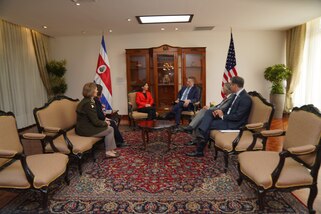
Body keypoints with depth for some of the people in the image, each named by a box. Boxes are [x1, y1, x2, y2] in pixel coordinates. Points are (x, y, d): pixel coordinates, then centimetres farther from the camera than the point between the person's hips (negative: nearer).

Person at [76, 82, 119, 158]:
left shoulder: (86, 101, 10)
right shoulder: (88, 104, -22)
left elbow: (94, 118, 16)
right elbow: (96, 122, -22)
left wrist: (104, 121, 7)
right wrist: (105, 123, -5)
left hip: (86, 126, 10)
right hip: (86, 130, -10)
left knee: (109, 128, 11)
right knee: (110, 129, -1)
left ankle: (110, 150, 13)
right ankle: (108, 152, 9)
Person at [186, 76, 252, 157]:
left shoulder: (245, 98, -19)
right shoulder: (237, 95, 10)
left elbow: (238, 117, -24)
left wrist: (223, 116, -15)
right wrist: (221, 112, -3)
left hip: (233, 124, -9)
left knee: (208, 125, -14)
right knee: (209, 112, -6)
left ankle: (200, 151, -2)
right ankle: (201, 135, -19)